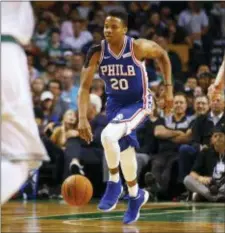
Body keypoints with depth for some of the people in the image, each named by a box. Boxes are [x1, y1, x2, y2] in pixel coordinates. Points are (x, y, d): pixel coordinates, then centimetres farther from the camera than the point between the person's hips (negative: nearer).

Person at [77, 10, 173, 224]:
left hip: (138, 103, -5)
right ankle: (135, 196, 39)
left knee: (108, 136, -29)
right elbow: (84, 87, -14)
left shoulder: (138, 47, -21)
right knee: (124, 147, 15)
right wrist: (82, 119, -25)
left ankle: (114, 182, -5)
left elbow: (163, 55, -1)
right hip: (114, 103, 5)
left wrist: (169, 89, -2)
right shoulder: (97, 52, -15)